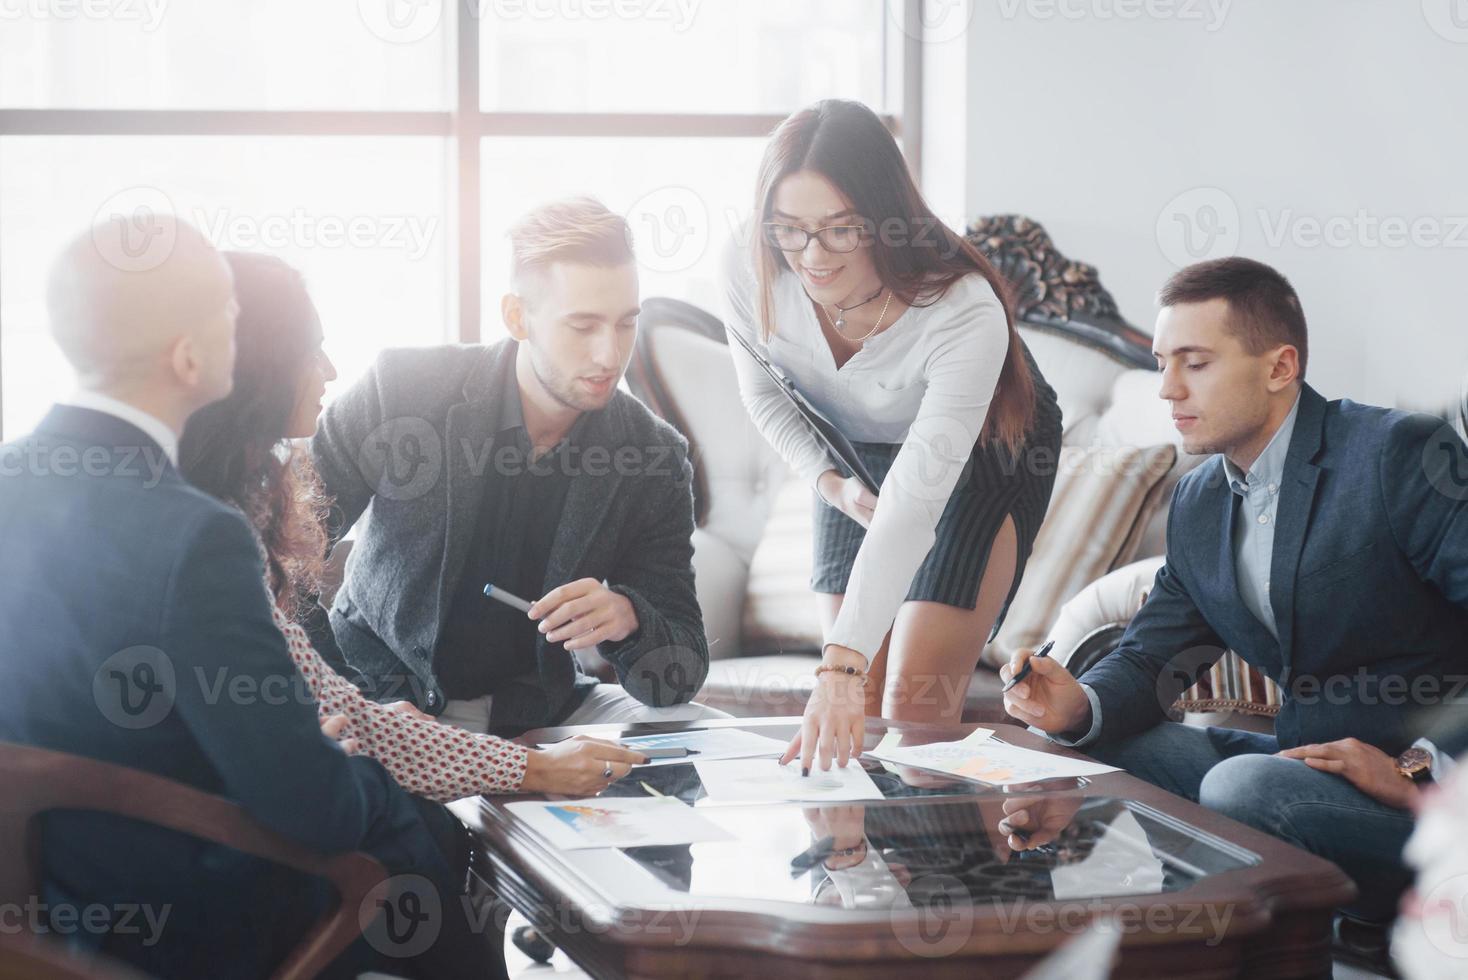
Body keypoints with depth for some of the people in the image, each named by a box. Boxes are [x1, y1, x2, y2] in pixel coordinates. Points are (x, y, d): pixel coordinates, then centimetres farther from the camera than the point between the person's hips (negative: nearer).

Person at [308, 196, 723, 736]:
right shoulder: (402, 386, -12)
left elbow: (679, 675, -4)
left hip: (535, 707, 4)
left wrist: (627, 619, -28)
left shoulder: (656, 455, -5)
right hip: (386, 699, -3)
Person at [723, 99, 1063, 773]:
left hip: (981, 457, -4)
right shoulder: (752, 273, -25)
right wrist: (831, 483, -19)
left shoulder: (964, 312, -39)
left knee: (915, 704, -14)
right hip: (854, 454, 4)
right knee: (856, 707, -1)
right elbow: (763, 392, -2)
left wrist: (841, 665, -54)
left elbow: (915, 500, -47)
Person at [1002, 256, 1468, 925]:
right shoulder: (1197, 504, 12)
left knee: (1243, 786, -31)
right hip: (1306, 761, 8)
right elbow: (1150, 658, 10)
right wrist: (1079, 706, -12)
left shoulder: (1402, 455, -15)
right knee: (1098, 746, 1)